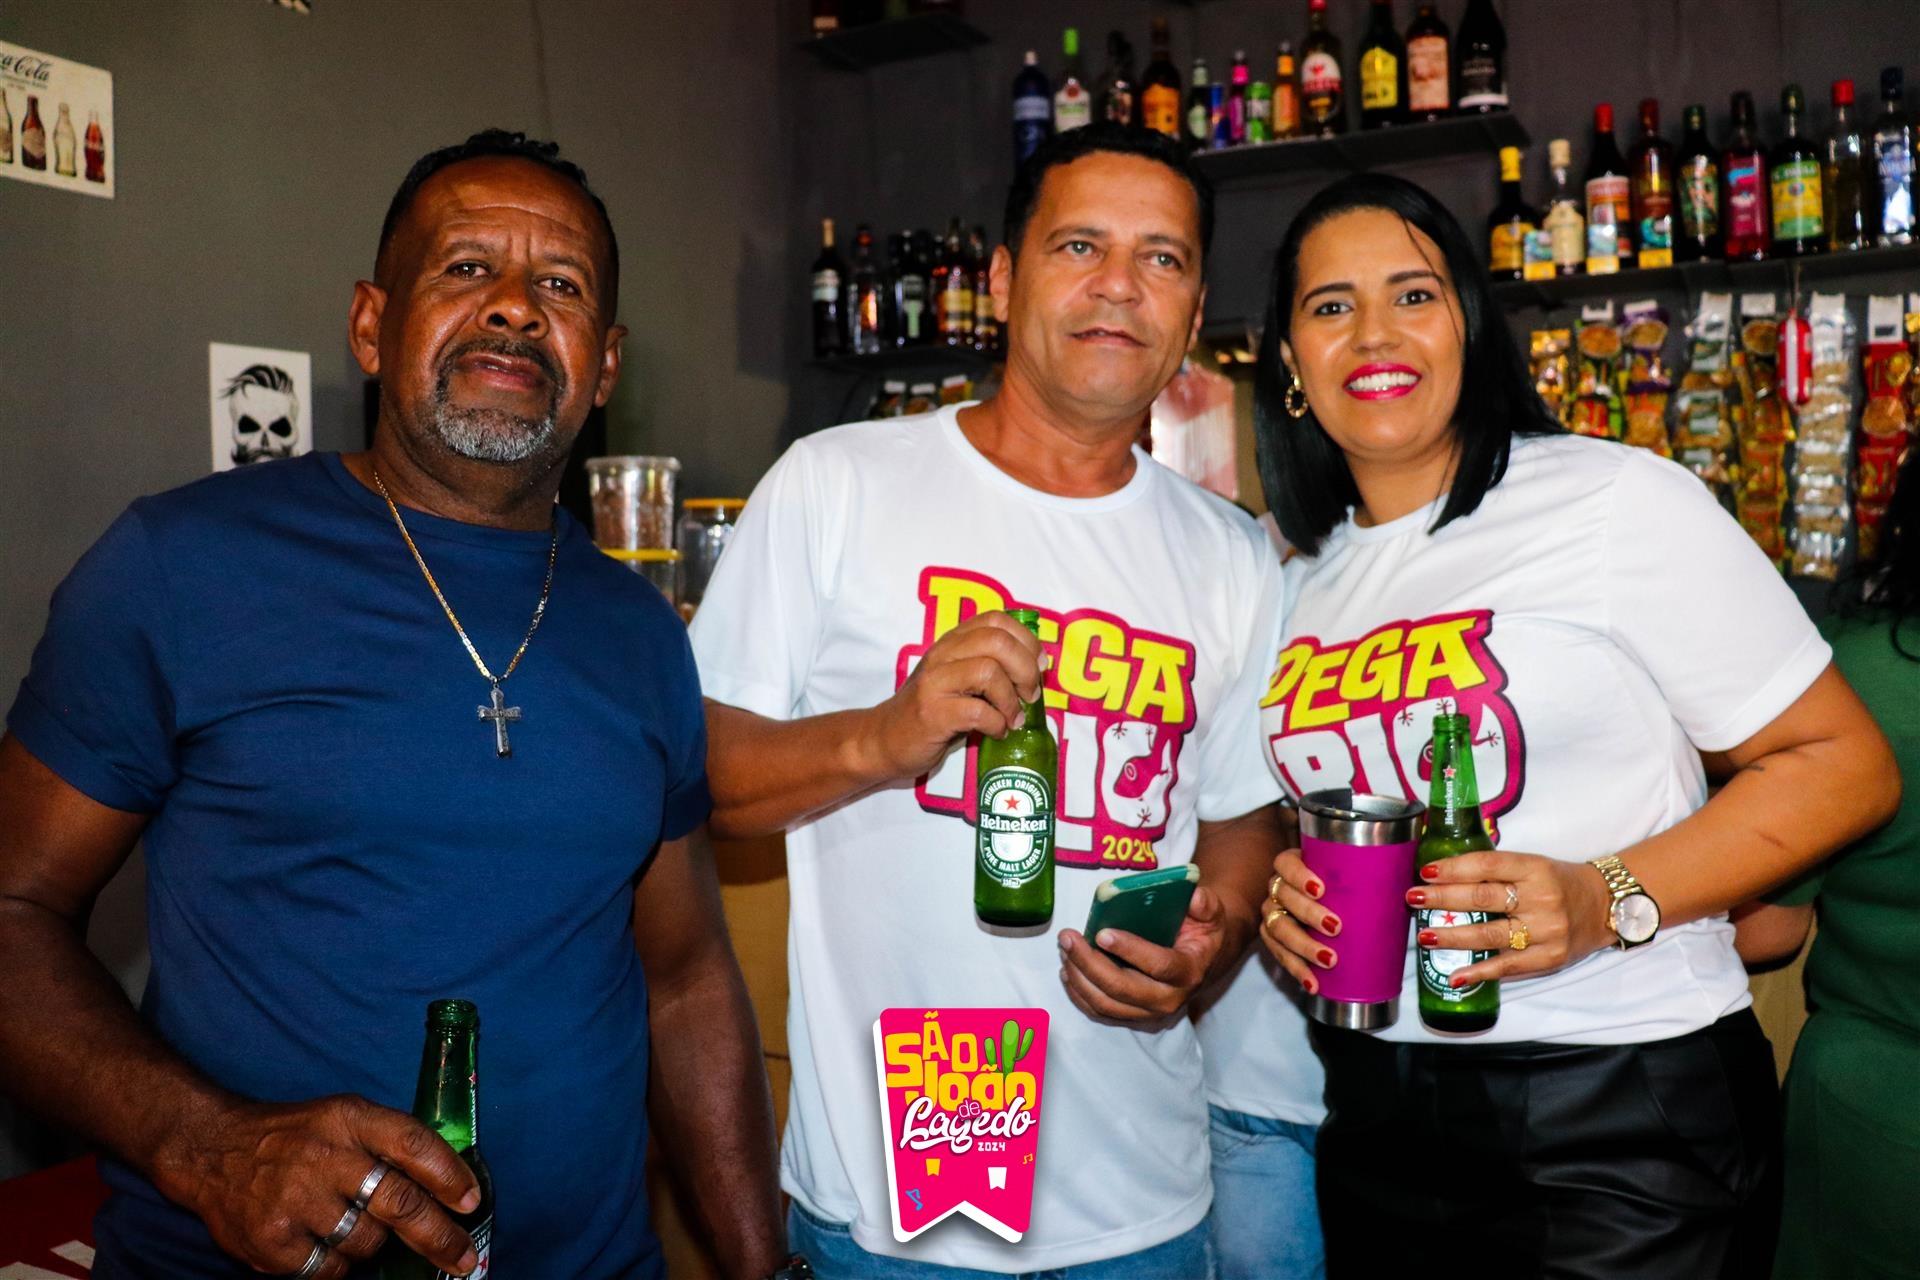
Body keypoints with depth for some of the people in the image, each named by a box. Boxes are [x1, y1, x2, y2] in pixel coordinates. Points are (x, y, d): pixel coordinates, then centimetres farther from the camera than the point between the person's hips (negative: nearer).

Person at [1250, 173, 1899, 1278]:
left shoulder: (1620, 501, -10)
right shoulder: (1300, 575, 7)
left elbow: (1846, 766, -9)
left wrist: (1608, 901, -21)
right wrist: (1281, 897, -2)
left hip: (1621, 1107, -5)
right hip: (1374, 1097, 5)